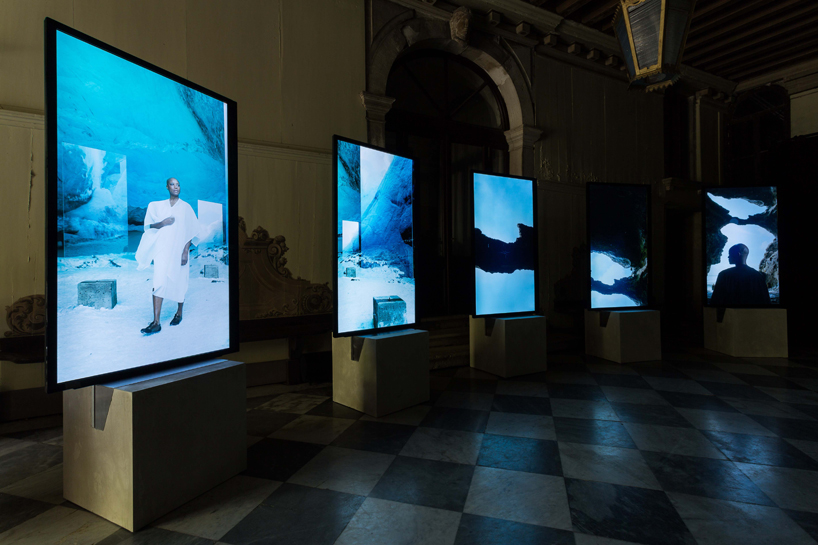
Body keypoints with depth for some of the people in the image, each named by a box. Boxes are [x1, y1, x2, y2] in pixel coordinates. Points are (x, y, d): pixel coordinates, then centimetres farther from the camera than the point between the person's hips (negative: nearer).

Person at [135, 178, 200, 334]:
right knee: (159, 283, -9)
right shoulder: (158, 206, 11)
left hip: (179, 250, -1)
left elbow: (191, 231, 1)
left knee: (179, 283, 7)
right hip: (162, 249, 1)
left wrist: (186, 251, -8)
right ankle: (156, 323, -11)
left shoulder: (186, 207, 5)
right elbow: (149, 225, 11)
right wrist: (162, 223, -11)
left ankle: (179, 313, 28)